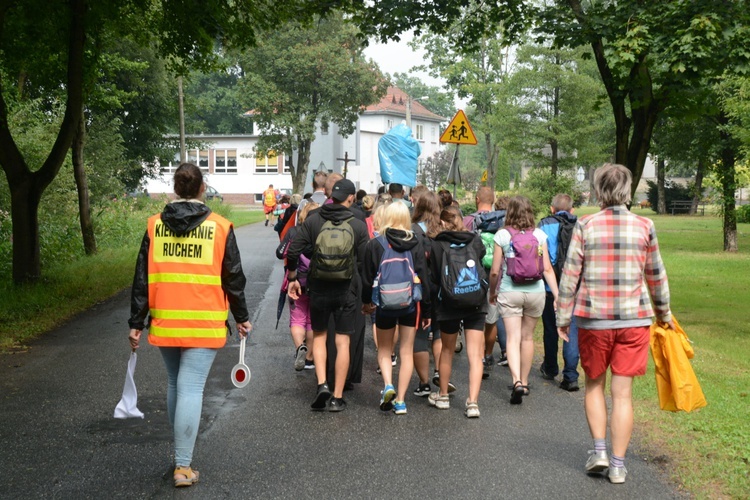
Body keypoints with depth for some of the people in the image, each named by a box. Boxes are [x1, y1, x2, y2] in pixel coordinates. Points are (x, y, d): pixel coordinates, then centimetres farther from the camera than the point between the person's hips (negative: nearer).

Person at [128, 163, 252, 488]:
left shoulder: (155, 226, 2)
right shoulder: (219, 227, -3)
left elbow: (142, 278, 2)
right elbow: (233, 278, 2)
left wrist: (136, 323, 7)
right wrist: (242, 317, 14)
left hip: (164, 323, 3)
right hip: (203, 325, -3)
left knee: (174, 385, 19)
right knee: (191, 389, -3)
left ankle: (180, 454, 29)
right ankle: (183, 466, -4)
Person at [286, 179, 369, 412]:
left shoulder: (313, 220, -4)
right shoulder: (358, 225, -6)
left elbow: (292, 252, -6)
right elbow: (365, 262, -5)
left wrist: (292, 278, 9)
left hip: (319, 289, 1)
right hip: (347, 291, -1)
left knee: (319, 336, 18)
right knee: (342, 342, 6)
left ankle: (322, 384, 2)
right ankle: (337, 397, 9)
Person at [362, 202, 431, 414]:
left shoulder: (374, 245, -6)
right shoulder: (416, 245, -2)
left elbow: (367, 277, 1)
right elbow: (424, 279, 0)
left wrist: (366, 301, 19)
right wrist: (426, 311, 8)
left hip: (384, 305, -1)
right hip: (411, 305, 1)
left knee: (384, 350, 16)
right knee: (406, 352, 9)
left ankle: (388, 385, -9)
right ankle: (400, 400, 6)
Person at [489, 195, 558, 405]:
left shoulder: (502, 235, -5)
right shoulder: (539, 235, 0)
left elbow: (495, 271, -3)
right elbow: (547, 269, -2)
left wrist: (492, 292, 12)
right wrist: (557, 295, 2)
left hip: (509, 292, -2)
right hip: (535, 291, 2)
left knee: (513, 337, -2)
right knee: (527, 337, 15)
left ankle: (517, 382, -21)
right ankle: (524, 382, 26)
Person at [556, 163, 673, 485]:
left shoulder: (585, 226, -5)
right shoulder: (644, 227, -1)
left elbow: (570, 274, -5)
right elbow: (656, 276, 8)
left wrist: (563, 317, 3)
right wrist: (664, 312, 23)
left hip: (593, 319, -1)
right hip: (634, 318, 1)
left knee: (594, 385, 18)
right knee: (623, 392, 6)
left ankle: (599, 450, 10)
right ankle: (618, 464, 10)